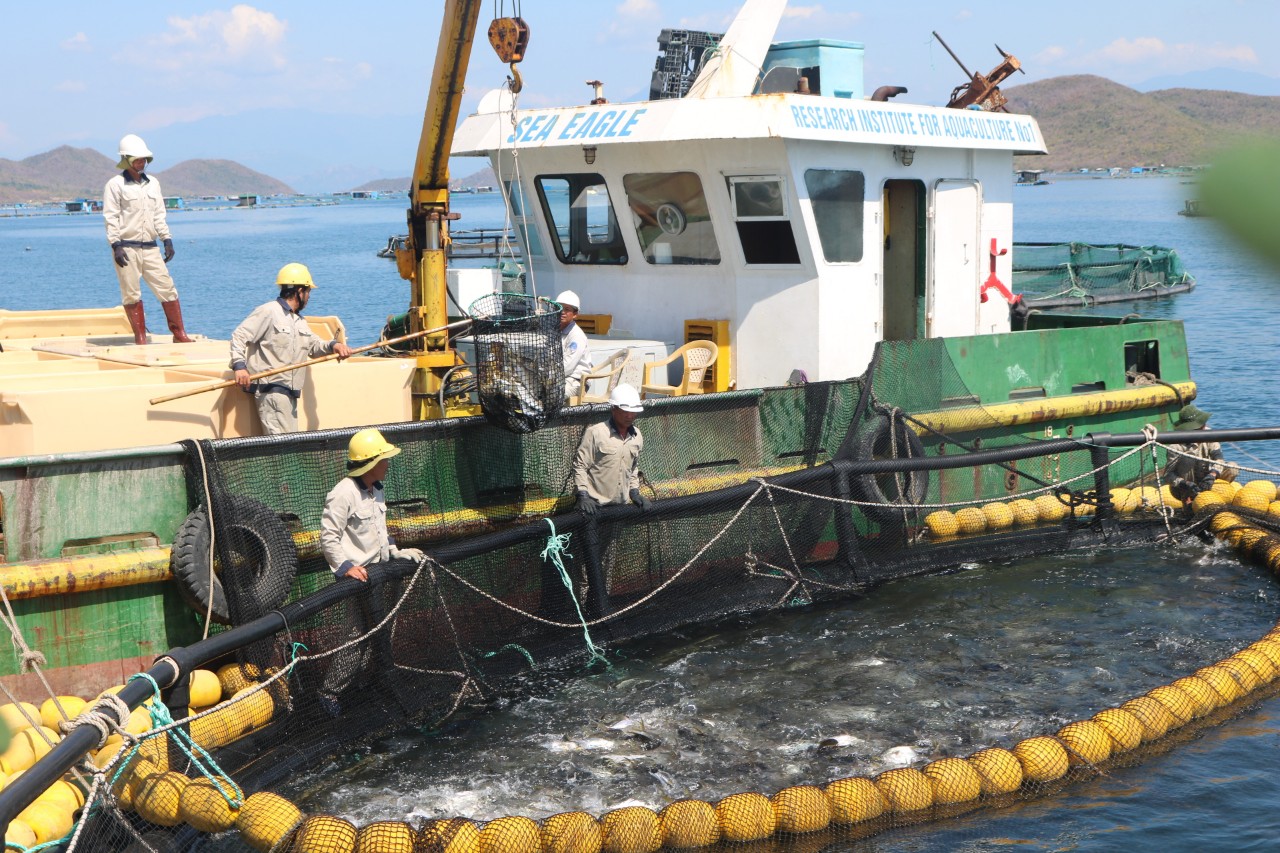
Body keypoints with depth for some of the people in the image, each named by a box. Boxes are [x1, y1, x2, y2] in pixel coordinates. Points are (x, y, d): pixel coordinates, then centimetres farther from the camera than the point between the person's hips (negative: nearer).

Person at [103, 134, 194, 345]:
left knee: (167, 288, 0)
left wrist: (167, 240, 10)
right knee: (131, 294, 0)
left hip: (150, 248, 5)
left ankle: (179, 334, 6)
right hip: (126, 247, -5)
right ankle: (140, 337, 7)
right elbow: (111, 218, -6)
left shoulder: (153, 183, 14)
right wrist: (116, 245, -13)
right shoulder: (115, 185, -3)